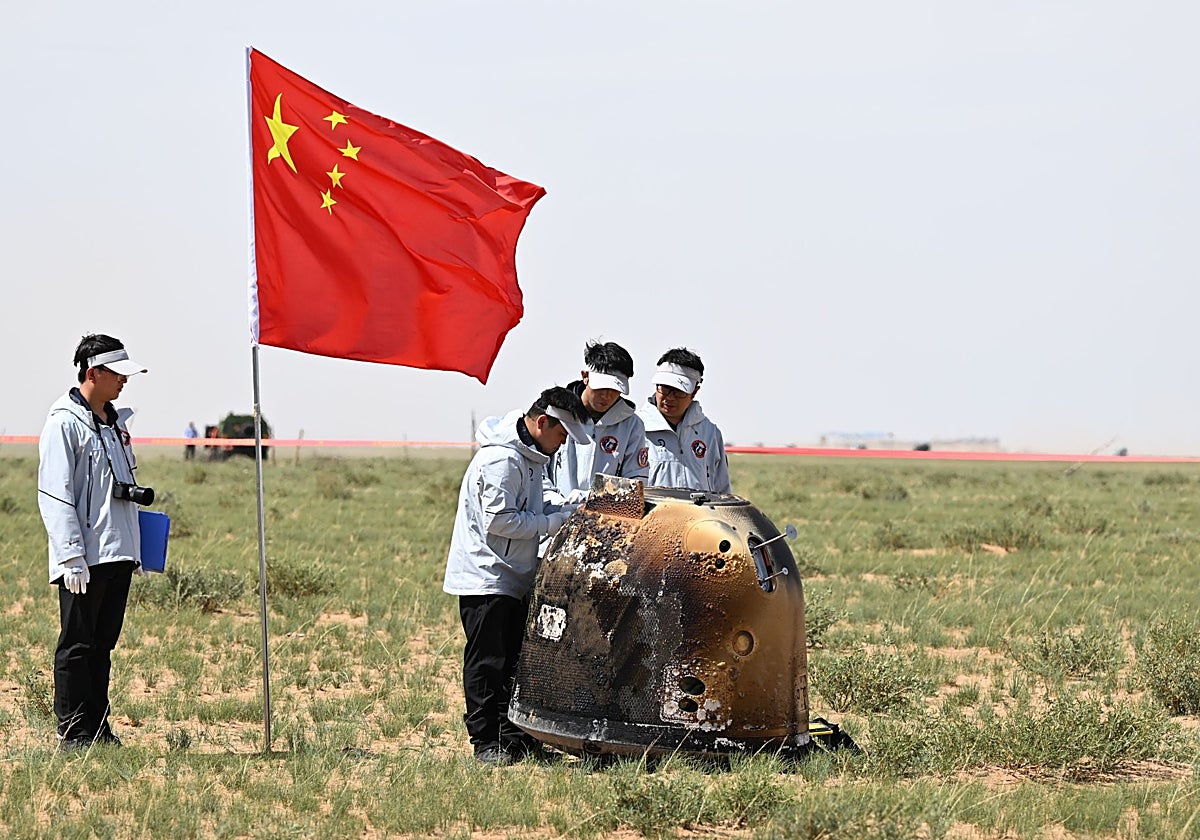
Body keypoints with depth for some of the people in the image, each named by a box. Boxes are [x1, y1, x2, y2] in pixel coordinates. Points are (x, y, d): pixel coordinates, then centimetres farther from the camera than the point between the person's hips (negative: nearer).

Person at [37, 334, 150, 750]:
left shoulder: (115, 422, 17)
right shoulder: (65, 422, -9)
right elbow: (54, 495, -13)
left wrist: (135, 550, 21)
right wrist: (71, 555, -19)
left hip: (118, 553, 8)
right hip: (84, 558, -8)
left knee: (103, 644, 11)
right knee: (77, 645, -3)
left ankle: (98, 728, 15)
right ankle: (73, 732, 0)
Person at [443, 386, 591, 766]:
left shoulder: (529, 456, 13)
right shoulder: (502, 459, -20)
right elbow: (499, 520, -23)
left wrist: (570, 509, 3)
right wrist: (557, 521, -18)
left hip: (513, 578, 10)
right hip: (486, 577, -10)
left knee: (513, 662, 13)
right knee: (486, 663, -5)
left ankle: (514, 738, 20)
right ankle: (485, 744, -2)